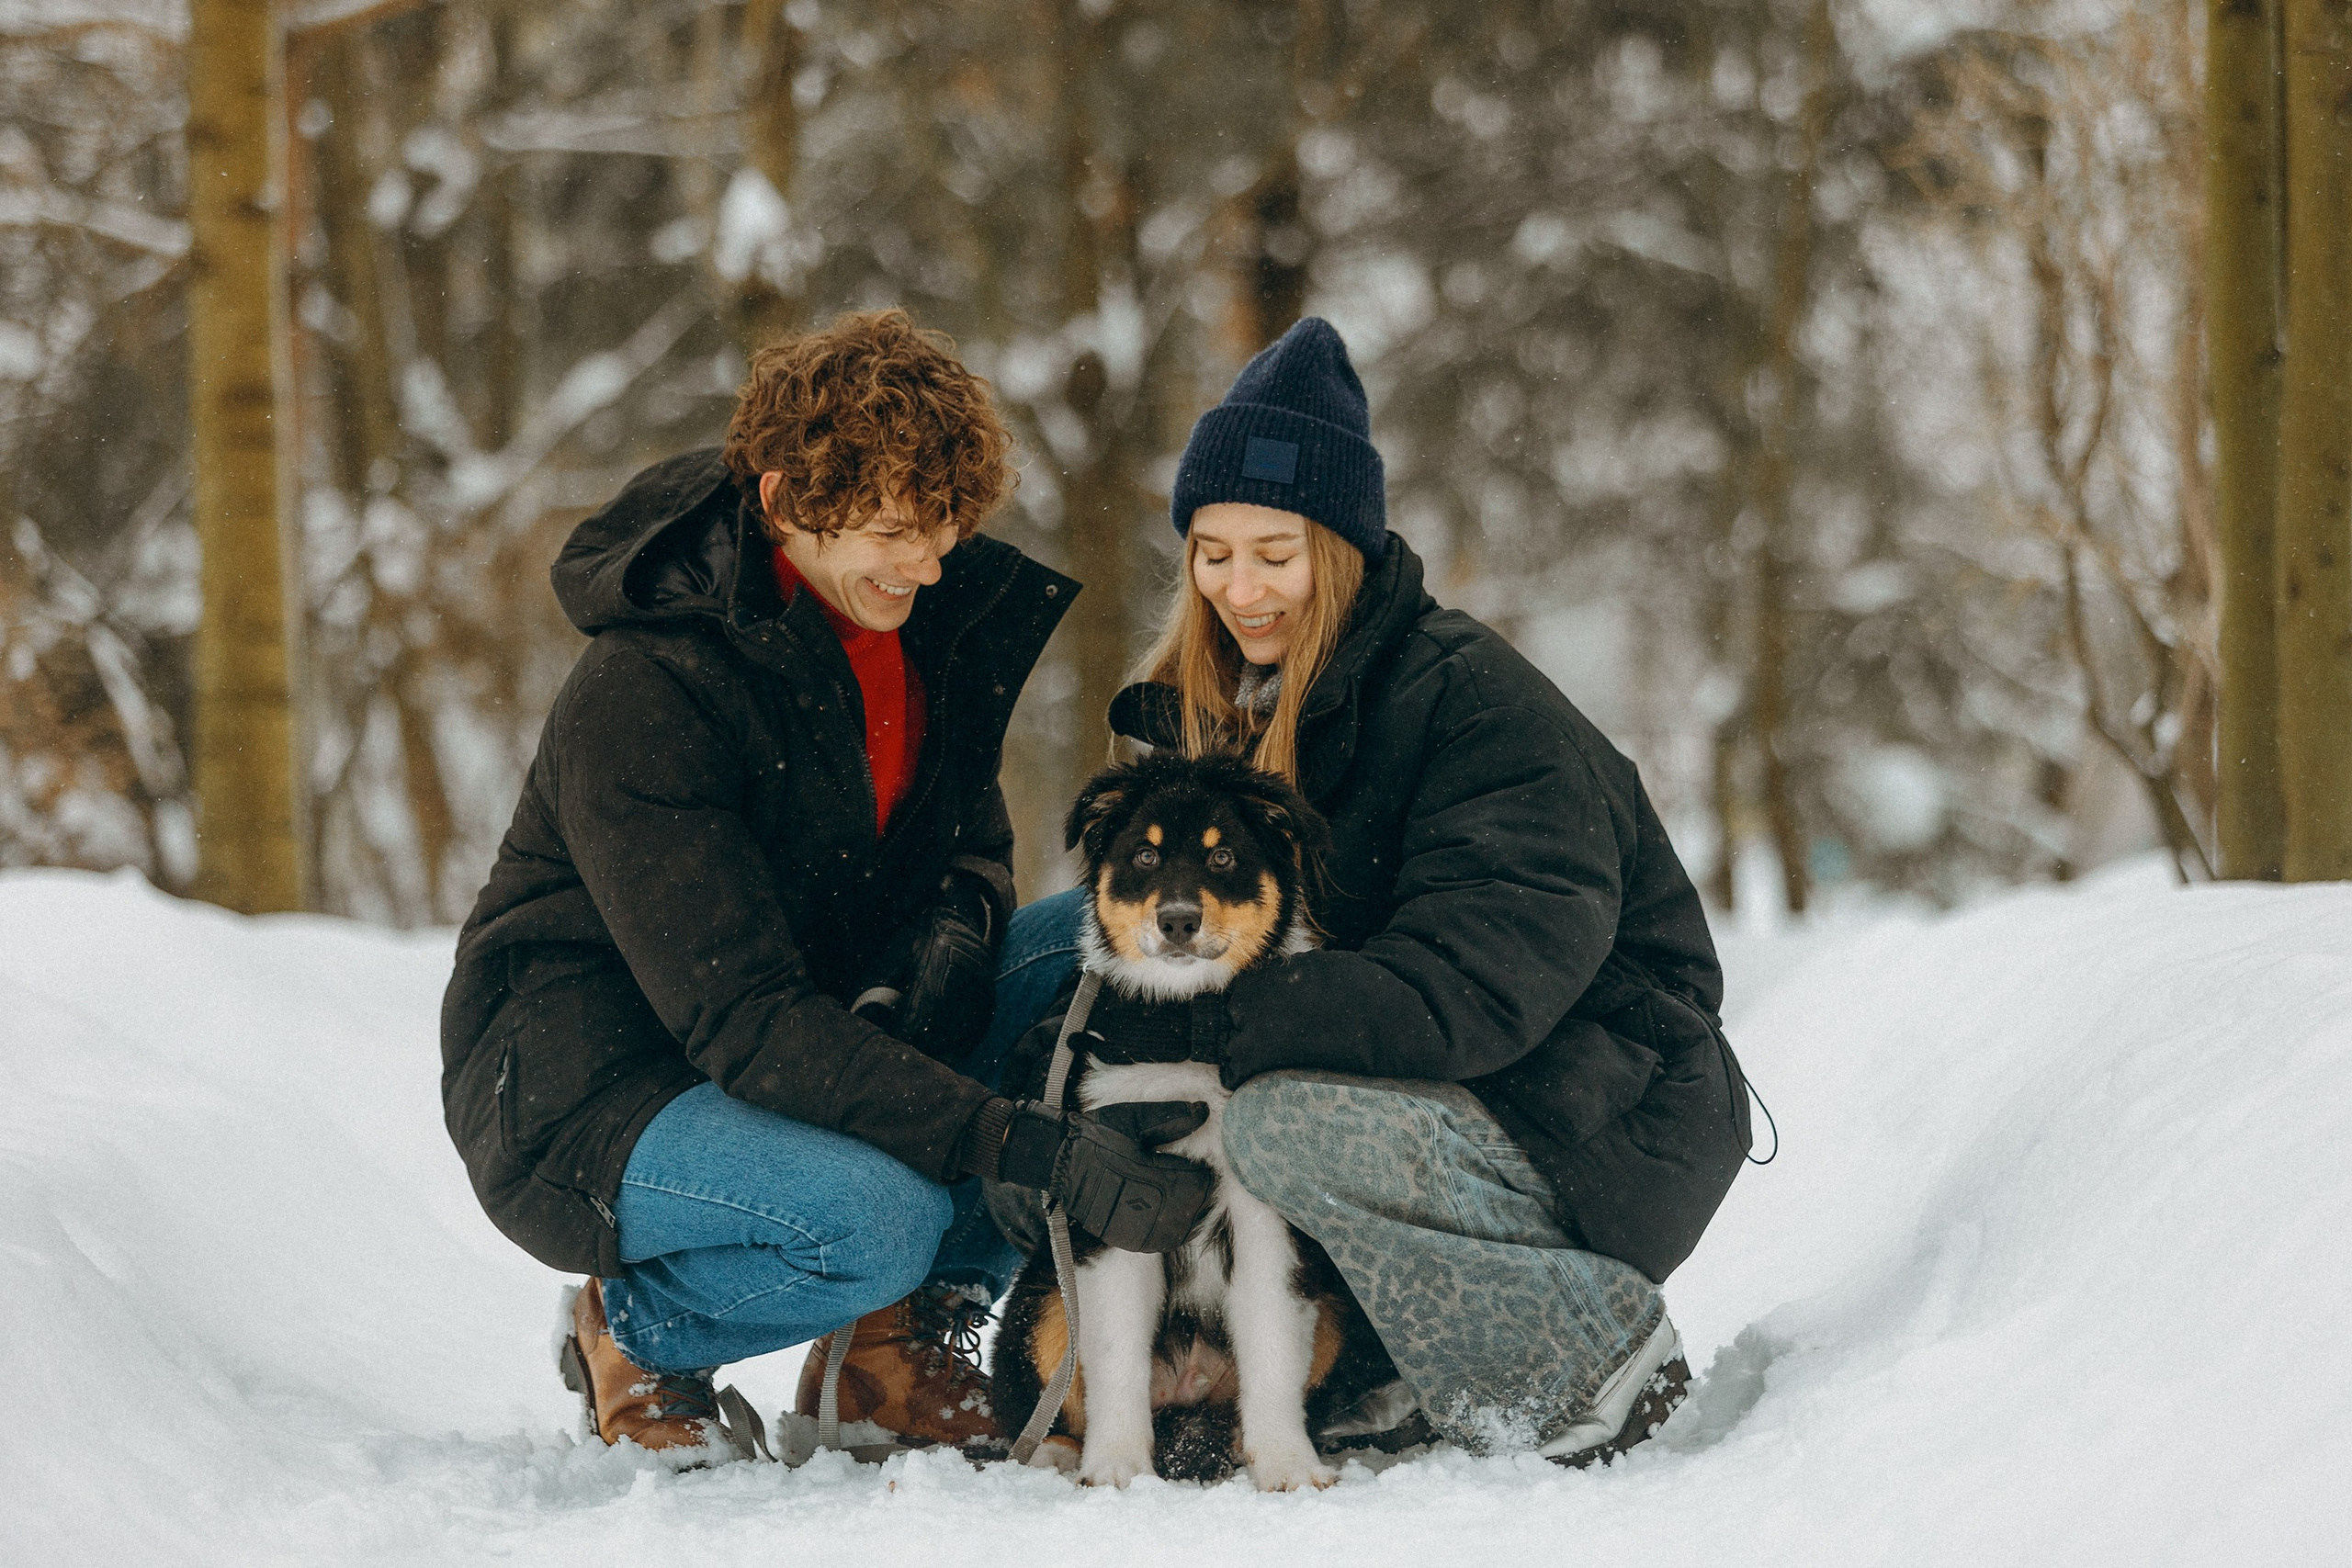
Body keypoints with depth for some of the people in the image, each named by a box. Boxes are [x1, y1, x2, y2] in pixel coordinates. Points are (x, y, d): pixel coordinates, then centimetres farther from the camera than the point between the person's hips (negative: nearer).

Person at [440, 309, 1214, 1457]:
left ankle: (901, 1331, 0)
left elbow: (970, 845, 10)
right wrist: (1039, 1153, -39)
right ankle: (632, 1337, -1)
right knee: (880, 1214, -34)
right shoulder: (642, 699, -27)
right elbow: (746, 1023, -32)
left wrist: (939, 951, -18)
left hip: (823, 1044, 7)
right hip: (584, 1090, -7)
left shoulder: (939, 614, -4)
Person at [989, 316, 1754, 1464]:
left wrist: (1216, 1022, -34)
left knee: (1283, 1124, -32)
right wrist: (1097, 1020, -17)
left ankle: (1587, 1361, -14)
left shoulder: (1477, 702, -18)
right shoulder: (1233, 707, 8)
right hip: (1438, 1102, 8)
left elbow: (1478, 982, -29)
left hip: (1613, 1119, -8)